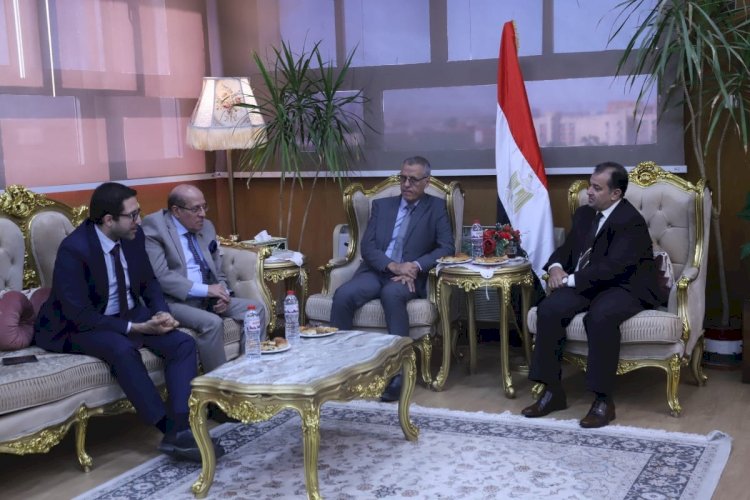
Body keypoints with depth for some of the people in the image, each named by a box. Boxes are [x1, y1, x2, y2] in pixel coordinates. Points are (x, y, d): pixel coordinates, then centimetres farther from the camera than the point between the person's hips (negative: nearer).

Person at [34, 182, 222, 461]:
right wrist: (135, 328, -27)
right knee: (124, 350, -37)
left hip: (130, 315, 7)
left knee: (184, 344, -16)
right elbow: (80, 315, -25)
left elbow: (149, 282, 10)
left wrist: (162, 313, -11)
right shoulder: (73, 249, -24)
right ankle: (170, 428, -26)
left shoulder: (134, 236, -5)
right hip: (80, 326, -6)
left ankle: (181, 429, -26)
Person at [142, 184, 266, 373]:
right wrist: (205, 289, -21)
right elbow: (161, 276, -20)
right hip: (174, 301, -7)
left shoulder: (206, 227, 12)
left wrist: (221, 293, -5)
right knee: (212, 322, -31)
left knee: (256, 309, -8)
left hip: (208, 298, 7)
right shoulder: (154, 227, -10)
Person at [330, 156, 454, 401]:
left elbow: (446, 247, -2)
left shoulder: (436, 208, 9)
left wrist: (415, 266, -18)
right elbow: (367, 246, 5)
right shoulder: (382, 205, 16)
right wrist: (392, 265, -14)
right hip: (375, 271, 3)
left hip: (408, 276, -3)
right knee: (343, 295, -28)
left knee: (392, 294, -38)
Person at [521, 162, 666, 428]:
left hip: (625, 287, -7)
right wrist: (555, 267, -7)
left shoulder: (631, 222, -16)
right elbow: (566, 248, 17)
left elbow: (612, 267, -26)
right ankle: (552, 390, -13)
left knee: (600, 316, -38)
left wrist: (570, 280, -23)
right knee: (548, 309, -20)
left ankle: (603, 399, -26)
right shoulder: (584, 214, 11)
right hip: (587, 284, 7)